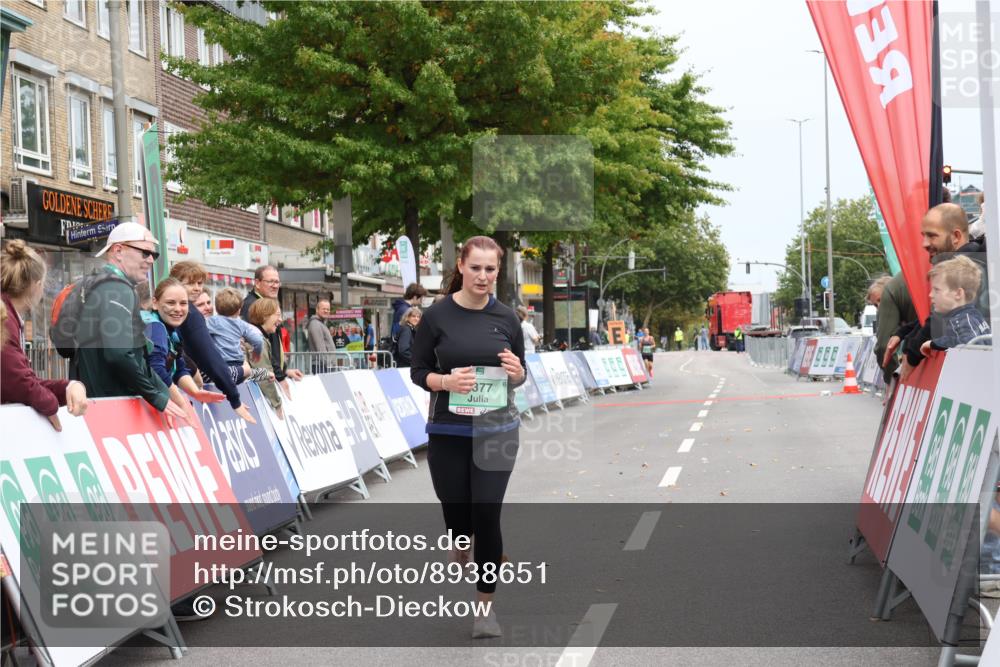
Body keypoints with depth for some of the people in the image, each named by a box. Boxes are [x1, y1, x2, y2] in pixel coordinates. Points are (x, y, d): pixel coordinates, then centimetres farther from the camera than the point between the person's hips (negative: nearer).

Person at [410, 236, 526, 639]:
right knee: (455, 508, 10)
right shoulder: (437, 316, -5)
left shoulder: (506, 318, 1)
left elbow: (520, 376, 9)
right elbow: (418, 372, 0)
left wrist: (516, 372, -14)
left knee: (487, 516, -4)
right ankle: (460, 544, 49)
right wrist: (446, 381, -20)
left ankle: (485, 605, 10)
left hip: (496, 430, 0)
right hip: (448, 432, 0)